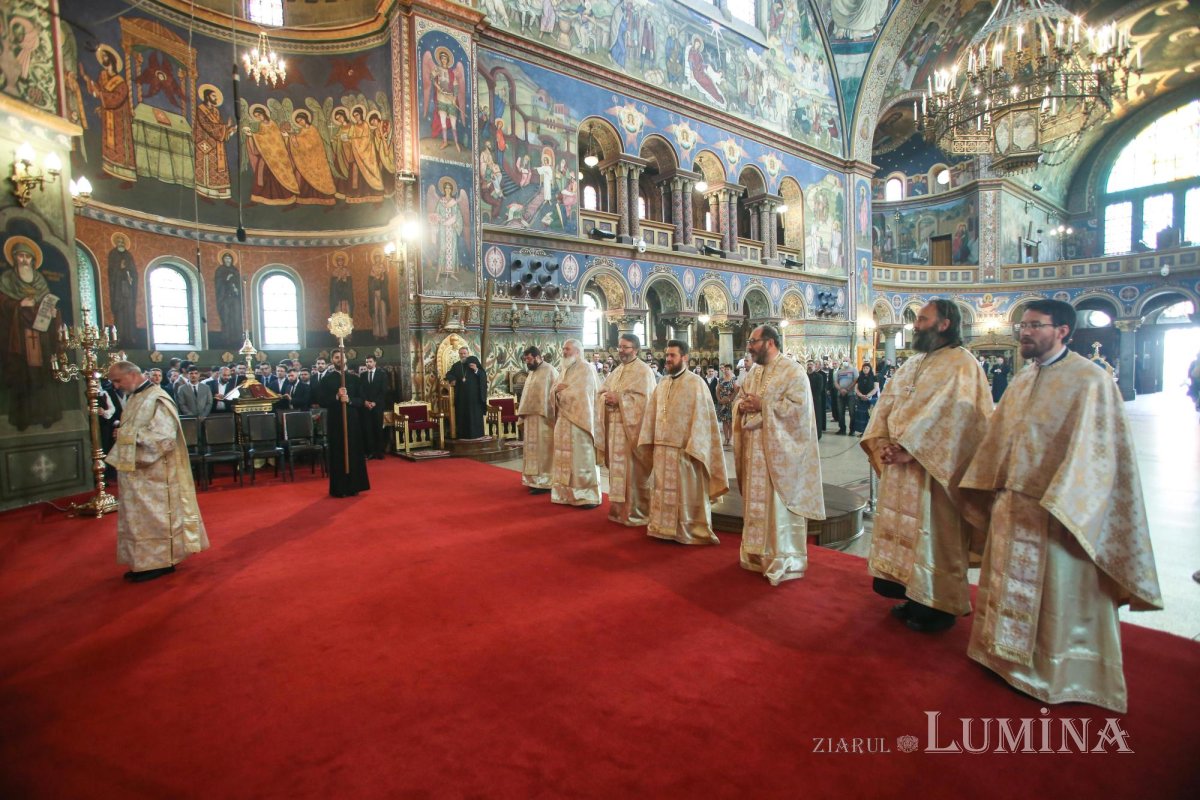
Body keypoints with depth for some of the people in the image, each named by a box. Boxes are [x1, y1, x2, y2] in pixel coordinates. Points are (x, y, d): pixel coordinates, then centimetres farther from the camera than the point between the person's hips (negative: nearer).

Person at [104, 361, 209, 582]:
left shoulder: (156, 400, -17)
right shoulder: (134, 398, 11)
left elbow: (165, 436, -23)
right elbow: (135, 431, 19)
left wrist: (130, 435, -19)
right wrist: (122, 433, -1)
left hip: (153, 473, -9)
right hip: (137, 471, 9)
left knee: (154, 515, 0)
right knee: (139, 517, 14)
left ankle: (159, 563, 9)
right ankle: (145, 562, 23)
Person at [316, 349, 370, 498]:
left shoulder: (354, 378, 7)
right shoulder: (326, 379, 3)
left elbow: (361, 400, 3)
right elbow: (321, 401, -3)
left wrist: (349, 400, -15)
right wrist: (336, 397, -17)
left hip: (353, 420, 2)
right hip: (335, 422, -1)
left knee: (354, 452, 4)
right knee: (337, 454, 1)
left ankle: (353, 486, 13)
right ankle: (339, 488, 8)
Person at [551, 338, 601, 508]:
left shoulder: (585, 369, -8)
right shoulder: (566, 370, 17)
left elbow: (580, 393, -18)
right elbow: (555, 391, 14)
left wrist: (562, 390, -6)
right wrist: (557, 389, -9)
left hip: (579, 420, -8)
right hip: (564, 419, 8)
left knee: (581, 457, -4)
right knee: (566, 457, 9)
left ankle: (588, 495, 2)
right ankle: (568, 493, 17)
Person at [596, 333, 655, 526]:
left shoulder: (643, 371, -7)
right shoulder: (617, 371, 18)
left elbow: (643, 399, -17)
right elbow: (602, 391, 16)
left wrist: (618, 398, -18)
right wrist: (607, 397, -7)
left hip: (632, 427, -7)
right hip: (615, 426, 7)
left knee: (633, 470, -4)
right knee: (618, 468, 11)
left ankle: (636, 511, 5)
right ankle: (620, 508, 20)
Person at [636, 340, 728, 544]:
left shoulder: (696, 383, -8)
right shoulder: (662, 383, 11)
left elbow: (701, 417, -13)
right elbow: (652, 413, 11)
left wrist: (693, 447, -18)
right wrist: (647, 442, 5)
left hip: (684, 449, -6)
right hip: (662, 447, 6)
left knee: (687, 493, 4)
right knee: (664, 491, 14)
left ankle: (690, 531, 18)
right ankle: (663, 527, 26)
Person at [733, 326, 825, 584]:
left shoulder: (793, 371, -9)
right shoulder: (754, 373, 15)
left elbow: (798, 407, -19)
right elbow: (740, 401, 17)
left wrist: (762, 405, -18)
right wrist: (742, 406, -6)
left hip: (780, 454, -7)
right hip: (755, 452, 8)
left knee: (780, 507, 0)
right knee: (756, 504, 14)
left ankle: (785, 561, 12)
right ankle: (758, 554, 26)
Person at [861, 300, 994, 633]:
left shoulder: (961, 364, -10)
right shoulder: (911, 365, 15)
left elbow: (951, 415, -20)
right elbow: (885, 406, 9)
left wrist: (909, 449, -21)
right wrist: (882, 443, -6)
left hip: (932, 468, -8)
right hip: (899, 466, 8)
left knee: (931, 536, 3)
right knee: (902, 531, 13)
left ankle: (936, 607, 19)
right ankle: (912, 597, 28)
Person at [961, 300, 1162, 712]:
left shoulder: (1090, 380, -14)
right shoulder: (1022, 380, 8)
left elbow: (1092, 449, -20)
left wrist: (1057, 503, -23)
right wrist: (994, 486, 12)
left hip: (1056, 511, -7)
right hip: (1011, 505, 7)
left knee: (1057, 591, 9)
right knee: (1012, 584, 19)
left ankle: (1056, 671, 28)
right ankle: (1010, 652, 37)